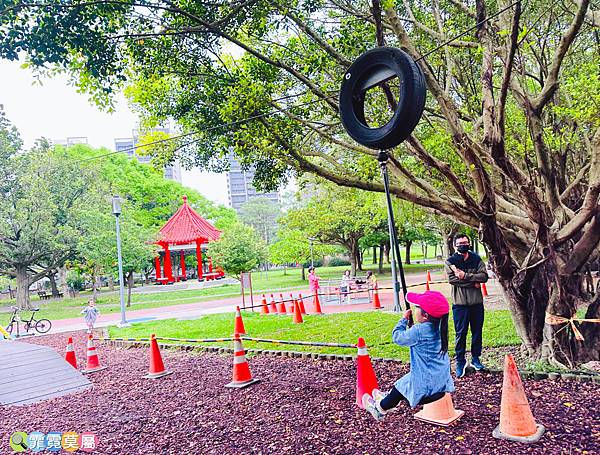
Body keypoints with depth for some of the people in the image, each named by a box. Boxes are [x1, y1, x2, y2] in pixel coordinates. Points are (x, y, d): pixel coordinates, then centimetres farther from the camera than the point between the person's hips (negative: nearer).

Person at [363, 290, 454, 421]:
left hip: (425, 386, -7)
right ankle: (387, 398, 51)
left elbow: (397, 338, -13)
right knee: (404, 382, 28)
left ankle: (380, 408, 39)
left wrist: (404, 319, -4)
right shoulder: (439, 327, -3)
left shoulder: (418, 330, -27)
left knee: (400, 387, 18)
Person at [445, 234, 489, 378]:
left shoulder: (476, 259, 6)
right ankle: (460, 362, 13)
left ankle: (476, 358, 28)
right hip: (460, 303, -3)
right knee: (461, 333, 2)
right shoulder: (450, 262, -1)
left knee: (477, 332, 13)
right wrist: (473, 282, -14)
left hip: (477, 302, 3)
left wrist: (465, 276, -17)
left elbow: (484, 276, -8)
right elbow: (452, 279, -15)